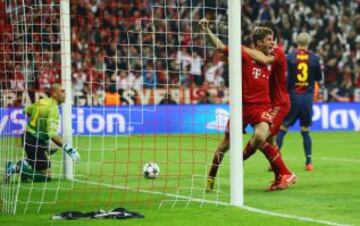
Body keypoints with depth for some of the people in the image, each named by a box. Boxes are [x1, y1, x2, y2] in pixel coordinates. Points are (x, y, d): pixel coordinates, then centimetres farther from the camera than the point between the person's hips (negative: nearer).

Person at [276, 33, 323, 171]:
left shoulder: (290, 57, -5)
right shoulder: (314, 58, 1)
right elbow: (319, 78, 11)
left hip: (293, 96, -2)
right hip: (308, 97, 2)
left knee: (282, 128, 3)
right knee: (305, 130, 11)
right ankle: (309, 162, 8)